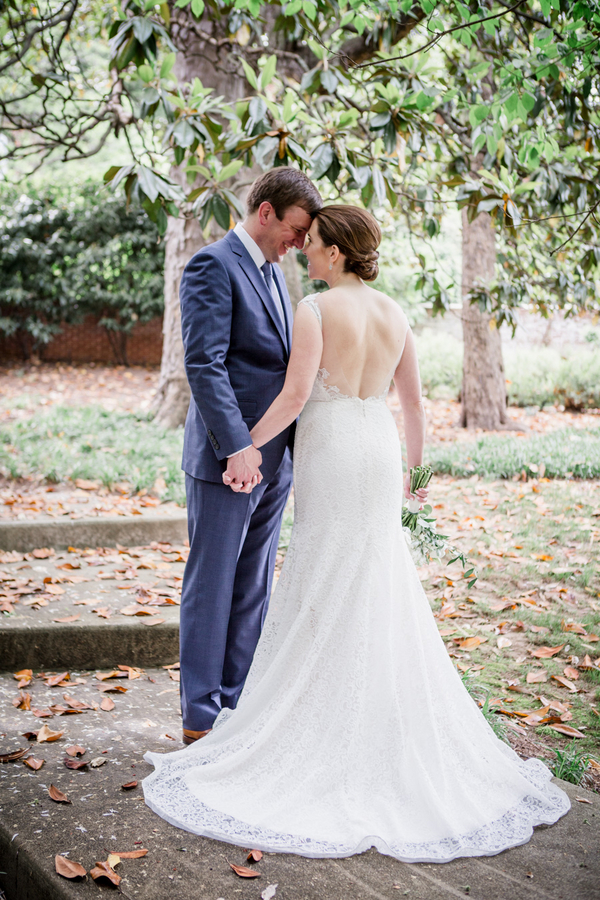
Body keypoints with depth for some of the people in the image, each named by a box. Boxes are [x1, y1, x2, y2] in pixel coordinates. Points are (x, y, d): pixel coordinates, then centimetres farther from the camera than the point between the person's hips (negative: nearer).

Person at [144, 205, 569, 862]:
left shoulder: (315, 309, -11)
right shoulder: (394, 315, 8)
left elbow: (294, 395, -20)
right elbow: (413, 402, 14)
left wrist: (245, 446, -8)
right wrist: (410, 467, 26)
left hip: (329, 457, -6)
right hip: (379, 453, 6)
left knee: (324, 594, 3)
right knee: (380, 594, 12)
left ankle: (319, 718, 8)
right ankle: (399, 734, 16)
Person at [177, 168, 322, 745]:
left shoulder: (272, 271, 17)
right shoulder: (213, 266, -10)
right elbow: (204, 365, -19)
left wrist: (291, 446, 14)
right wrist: (236, 447, -25)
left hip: (273, 459, 8)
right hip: (228, 459, -8)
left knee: (252, 591, 13)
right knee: (210, 589, 1)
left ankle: (237, 705, 24)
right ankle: (201, 719, 11)